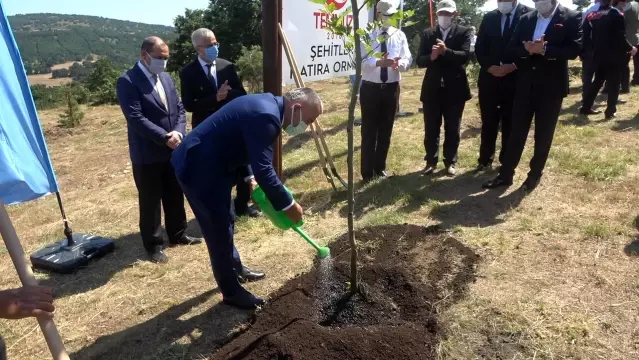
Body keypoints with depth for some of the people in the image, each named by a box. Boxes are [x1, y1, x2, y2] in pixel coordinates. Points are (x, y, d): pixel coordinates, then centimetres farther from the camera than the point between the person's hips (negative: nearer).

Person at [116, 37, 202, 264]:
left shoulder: (166, 78, 11)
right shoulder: (128, 81, -12)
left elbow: (180, 108, 9)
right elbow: (136, 118, -20)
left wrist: (178, 132, -10)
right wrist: (165, 137, -21)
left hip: (174, 151, 7)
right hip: (147, 154, -7)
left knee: (176, 196, 17)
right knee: (150, 201, 6)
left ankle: (177, 235, 33)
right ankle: (154, 245, 21)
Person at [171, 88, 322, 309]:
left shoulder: (268, 104, 6)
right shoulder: (265, 116, -26)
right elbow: (264, 170, -28)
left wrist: (249, 177, 13)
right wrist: (288, 205, -19)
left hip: (208, 163, 10)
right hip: (199, 168, -10)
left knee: (224, 223, 23)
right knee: (219, 230, 3)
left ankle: (235, 268, 43)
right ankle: (231, 291, 20)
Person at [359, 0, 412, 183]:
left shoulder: (400, 35, 3)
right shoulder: (367, 35, -6)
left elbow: (408, 59, -6)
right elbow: (361, 61, -16)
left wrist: (400, 63, -29)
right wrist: (379, 62, -34)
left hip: (391, 88, 3)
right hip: (370, 88, -3)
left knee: (386, 130, 13)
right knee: (369, 131, 2)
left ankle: (380, 168, 29)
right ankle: (368, 172, 15)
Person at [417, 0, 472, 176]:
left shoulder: (463, 32, 3)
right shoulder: (428, 34, 8)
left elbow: (465, 55, -12)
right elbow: (420, 60, 0)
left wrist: (446, 51, -27)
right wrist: (431, 57, -21)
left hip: (455, 88, -1)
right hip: (432, 88, 2)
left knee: (453, 129, 8)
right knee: (431, 128, 7)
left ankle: (450, 162, 19)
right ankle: (431, 162, 19)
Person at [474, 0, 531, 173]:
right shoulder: (489, 17, 9)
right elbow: (479, 47, 7)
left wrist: (514, 66, -16)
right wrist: (490, 67, -8)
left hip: (516, 79, -2)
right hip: (489, 78, 3)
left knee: (510, 124, 7)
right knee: (488, 122, 8)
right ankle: (485, 160, 21)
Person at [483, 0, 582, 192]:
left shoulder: (571, 18, -3)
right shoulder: (525, 19, 8)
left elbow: (573, 50, -13)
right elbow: (510, 50, 2)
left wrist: (544, 50, -22)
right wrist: (527, 49, -18)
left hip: (551, 87, -3)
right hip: (525, 86, 3)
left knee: (543, 136, 7)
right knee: (516, 133, 7)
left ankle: (535, 174, 22)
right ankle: (506, 174, 15)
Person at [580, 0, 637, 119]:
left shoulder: (591, 15, 3)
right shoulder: (615, 13, -9)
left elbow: (586, 36, 1)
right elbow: (620, 37, -13)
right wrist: (630, 48, 1)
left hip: (598, 55, 5)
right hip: (614, 56, -4)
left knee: (598, 81, 18)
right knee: (613, 84, 5)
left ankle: (586, 107, 17)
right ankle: (610, 111, 5)